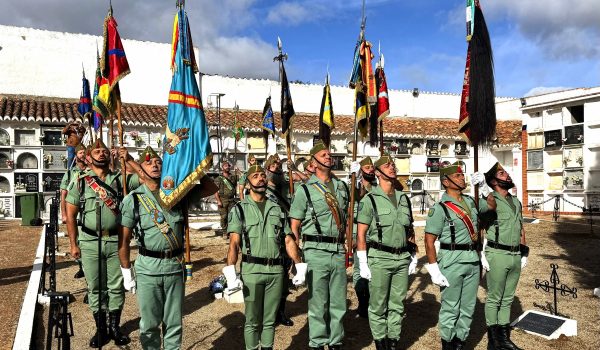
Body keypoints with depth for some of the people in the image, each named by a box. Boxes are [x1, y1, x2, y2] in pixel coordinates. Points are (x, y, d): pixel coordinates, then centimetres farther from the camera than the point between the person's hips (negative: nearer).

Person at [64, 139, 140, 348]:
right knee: (95, 288, 8)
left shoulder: (121, 179, 6)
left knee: (116, 286, 7)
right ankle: (101, 329, 22)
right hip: (90, 243, 0)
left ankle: (115, 327, 21)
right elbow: (71, 215, 4)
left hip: (116, 241, 0)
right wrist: (73, 244, 1)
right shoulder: (79, 182, 4)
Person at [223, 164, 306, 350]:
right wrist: (230, 272, -17)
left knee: (270, 319, 13)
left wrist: (300, 266, 1)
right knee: (253, 320, 7)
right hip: (252, 270, -3)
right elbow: (234, 243, -6)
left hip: (276, 270, 3)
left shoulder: (278, 209, 12)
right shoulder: (239, 209, 2)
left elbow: (288, 241, 10)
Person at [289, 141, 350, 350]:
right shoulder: (305, 189, -1)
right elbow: (294, 226, -1)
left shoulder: (341, 186, 13)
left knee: (338, 302, 11)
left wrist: (343, 243, 15)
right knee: (318, 302, 5)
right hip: (316, 252, -4)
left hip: (338, 252, 4)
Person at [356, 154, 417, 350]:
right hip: (379, 258, -5)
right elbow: (361, 235, -7)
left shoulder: (404, 199, 11)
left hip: (402, 258, 5)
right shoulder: (369, 199, -6)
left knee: (397, 305, 12)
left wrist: (413, 258, 13)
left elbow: (410, 231, 17)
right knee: (378, 306, 5)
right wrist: (363, 264, -10)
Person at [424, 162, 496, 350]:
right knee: (450, 307, 4)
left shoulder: (470, 201, 8)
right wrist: (434, 270, -16)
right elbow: (429, 241, -14)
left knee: (468, 307, 15)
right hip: (452, 262, -7)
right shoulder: (440, 208, -13)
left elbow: (492, 205, 27)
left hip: (473, 260, 7)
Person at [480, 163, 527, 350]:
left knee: (507, 298, 14)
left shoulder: (516, 202, 15)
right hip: (497, 255, -7)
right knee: (494, 299, 2)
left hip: (515, 256, 7)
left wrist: (524, 253, 17)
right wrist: (482, 254, -16)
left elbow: (521, 228, 21)